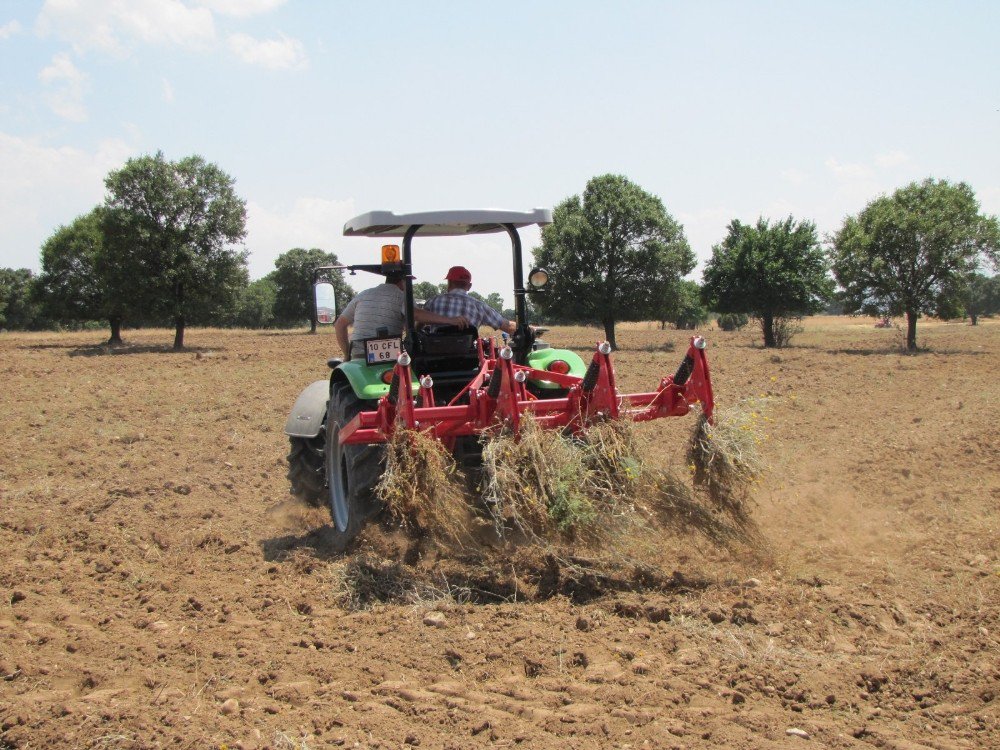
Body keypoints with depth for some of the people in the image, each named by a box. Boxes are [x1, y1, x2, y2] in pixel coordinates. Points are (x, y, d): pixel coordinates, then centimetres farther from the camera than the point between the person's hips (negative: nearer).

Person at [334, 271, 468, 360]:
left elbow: (339, 325, 18)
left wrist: (347, 355, 20)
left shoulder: (363, 295, 17)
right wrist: (449, 320, -31)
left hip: (358, 358, 6)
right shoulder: (400, 297, -2)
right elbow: (416, 314, -23)